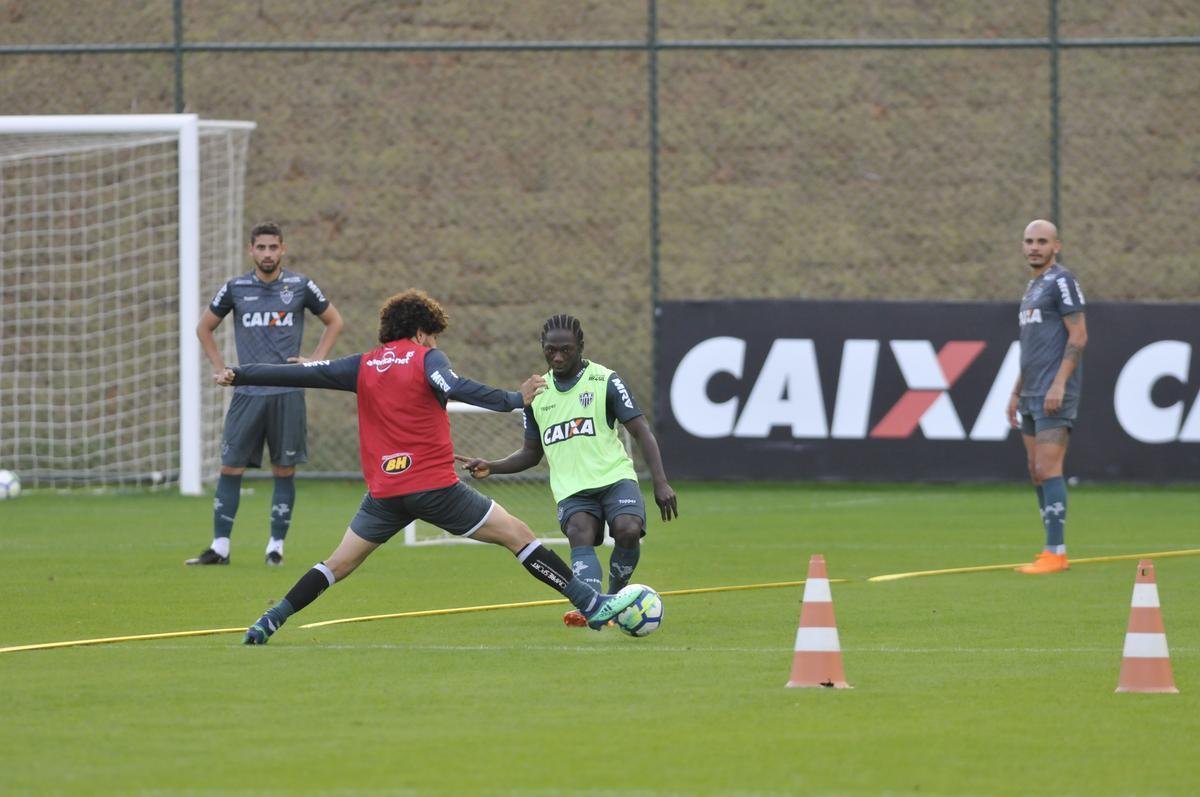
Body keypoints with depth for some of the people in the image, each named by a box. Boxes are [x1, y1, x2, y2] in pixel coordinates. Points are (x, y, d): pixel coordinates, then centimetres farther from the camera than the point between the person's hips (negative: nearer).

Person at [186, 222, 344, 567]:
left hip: (288, 394, -1)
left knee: (284, 470, 1)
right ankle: (219, 547, 1)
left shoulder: (300, 287, 2)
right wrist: (220, 368, 8)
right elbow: (204, 328, 18)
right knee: (230, 468, -3)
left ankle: (276, 545, 10)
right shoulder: (235, 289, 4)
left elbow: (334, 321, 16)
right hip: (248, 393, 1)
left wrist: (315, 361, 5)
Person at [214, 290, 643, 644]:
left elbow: (299, 374, 10)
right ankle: (591, 602, -1)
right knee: (517, 534, 2)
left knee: (339, 563, 18)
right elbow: (455, 388, -22)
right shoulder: (425, 358, -2)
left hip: (384, 491, 4)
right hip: (435, 485, -4)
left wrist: (238, 375, 17)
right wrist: (514, 400, -29)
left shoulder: (363, 366, 10)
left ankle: (270, 621, 9)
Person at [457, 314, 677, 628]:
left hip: (614, 476, -2)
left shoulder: (604, 381, 0)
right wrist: (491, 467, 5)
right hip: (571, 489, 2)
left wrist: (661, 483, -13)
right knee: (580, 534, -29)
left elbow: (642, 432, -3)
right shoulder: (537, 394, 13)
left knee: (628, 530, -29)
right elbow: (531, 453, 22)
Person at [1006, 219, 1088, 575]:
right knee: (1037, 473, 7)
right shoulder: (1033, 288, 20)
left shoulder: (1062, 281, -7)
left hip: (1054, 395, -9)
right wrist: (1017, 392, 23)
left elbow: (1078, 336, -14)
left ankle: (1055, 553, -13)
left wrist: (1059, 384, -21)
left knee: (1048, 470, -13)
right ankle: (1052, 552, 10)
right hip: (1032, 396, 9)